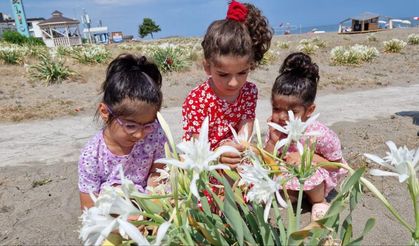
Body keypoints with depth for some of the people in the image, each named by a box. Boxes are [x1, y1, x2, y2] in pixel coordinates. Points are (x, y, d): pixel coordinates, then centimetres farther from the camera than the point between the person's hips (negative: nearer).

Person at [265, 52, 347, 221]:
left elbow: (337, 163, -14)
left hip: (316, 182, -2)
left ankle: (319, 201, -2)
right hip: (287, 179, 2)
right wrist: (273, 142, -31)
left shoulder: (319, 134, -27)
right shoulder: (275, 130, -17)